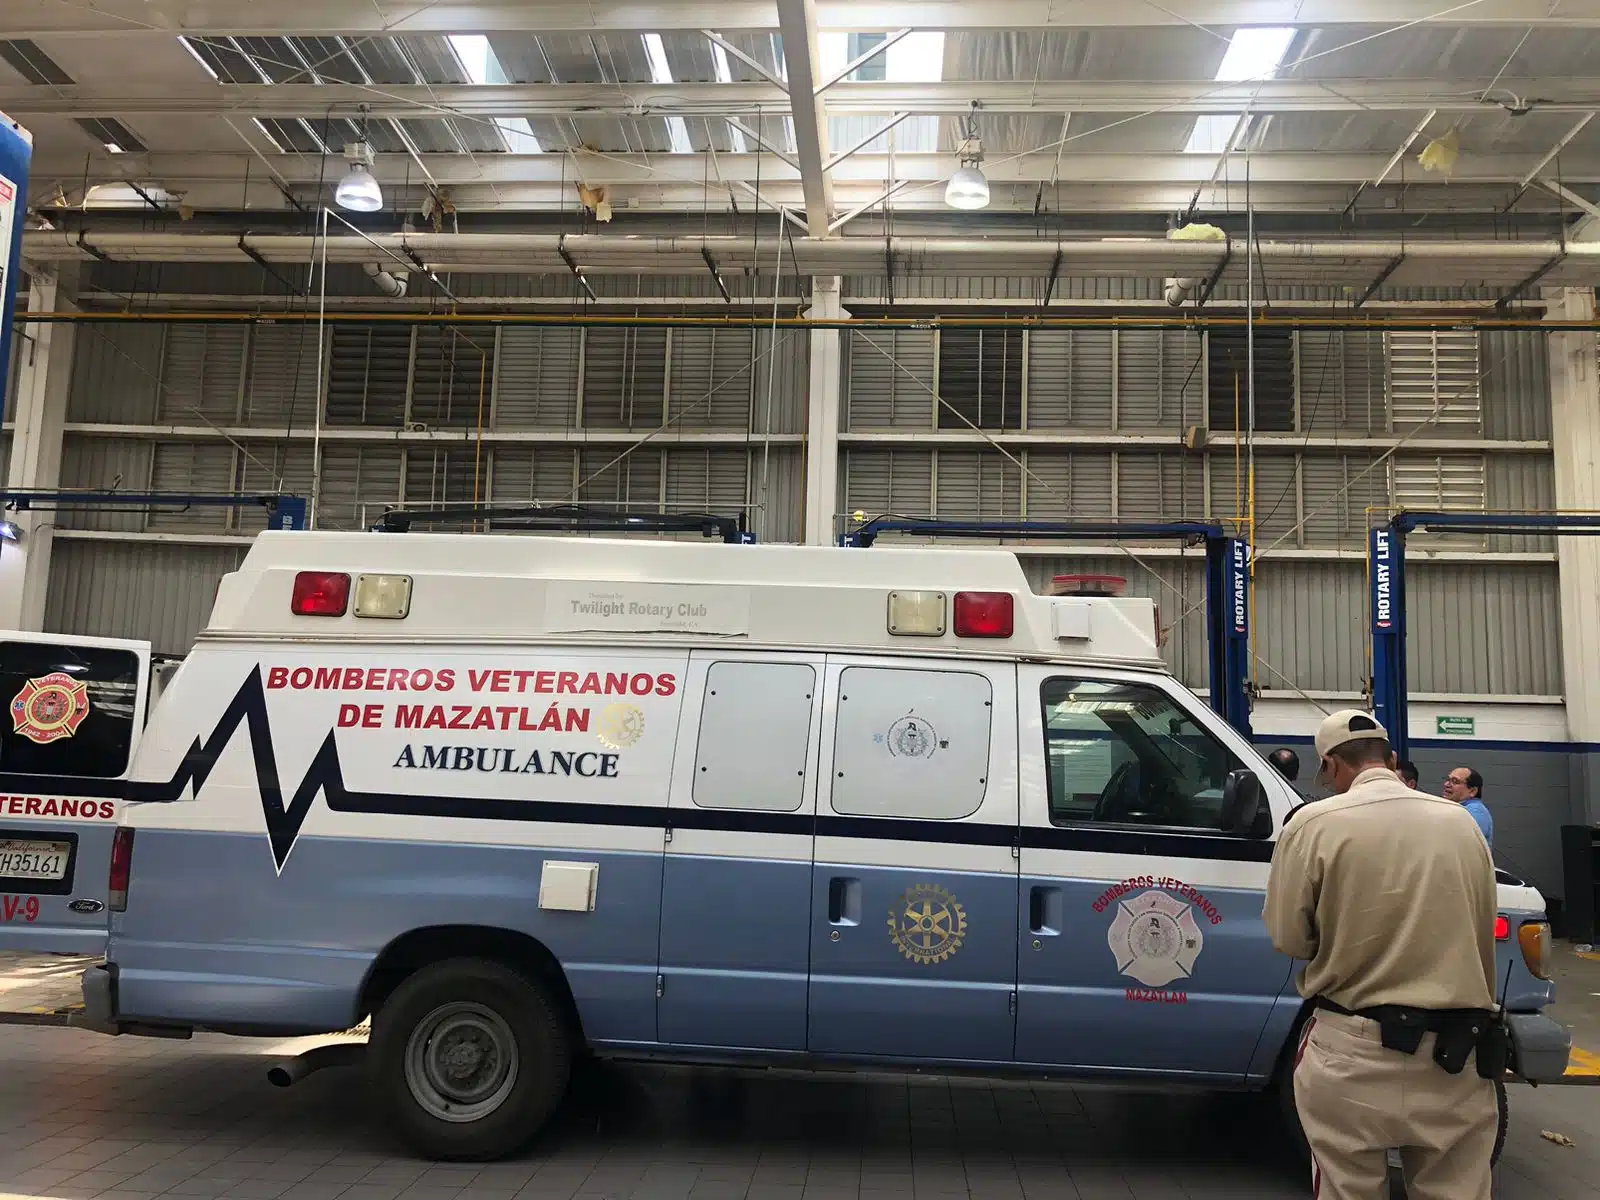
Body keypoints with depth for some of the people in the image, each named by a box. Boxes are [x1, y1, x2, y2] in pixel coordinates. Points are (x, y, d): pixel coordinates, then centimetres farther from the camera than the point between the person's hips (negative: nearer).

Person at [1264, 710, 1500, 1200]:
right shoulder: (1461, 822, 4)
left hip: (1354, 1052, -3)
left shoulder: (1316, 824, -10)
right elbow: (1482, 938, 12)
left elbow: (1288, 937, -5)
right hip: (1455, 1053, 4)